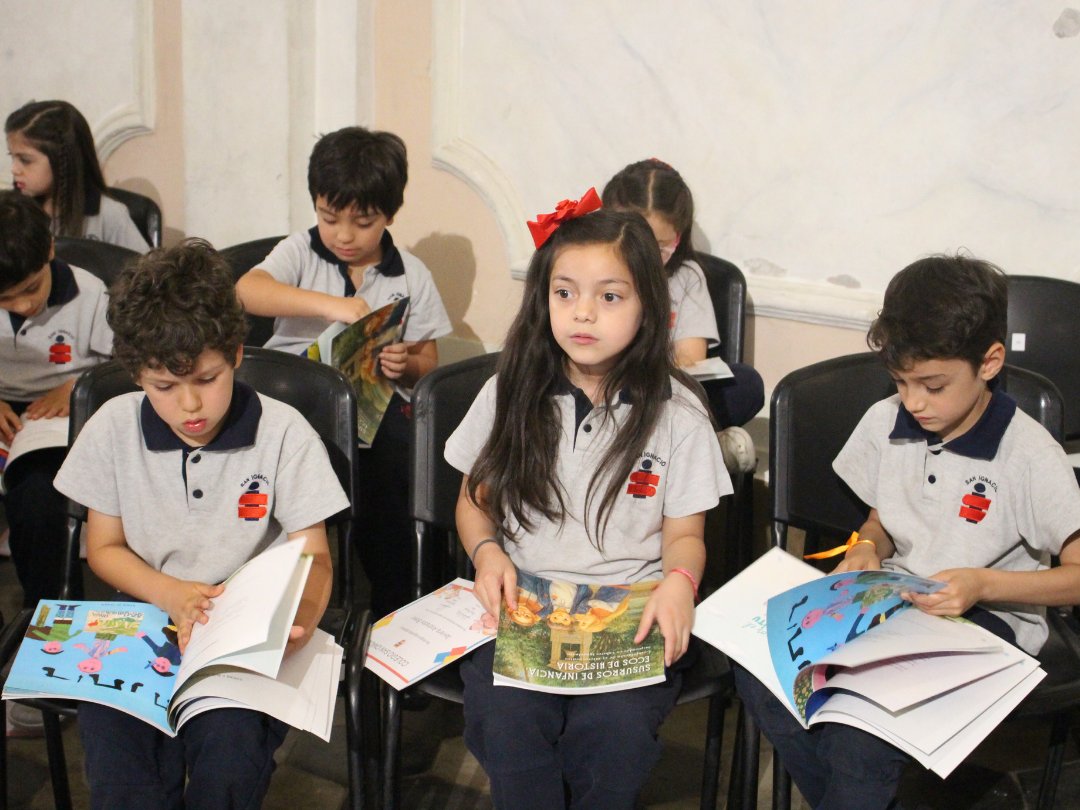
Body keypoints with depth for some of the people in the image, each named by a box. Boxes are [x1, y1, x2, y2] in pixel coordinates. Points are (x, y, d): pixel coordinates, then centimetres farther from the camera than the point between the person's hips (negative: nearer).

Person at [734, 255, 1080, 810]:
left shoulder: (1029, 455, -12)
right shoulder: (886, 422, 3)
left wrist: (983, 583, -23)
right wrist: (867, 547, -4)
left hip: (983, 619, -5)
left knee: (862, 733, -32)